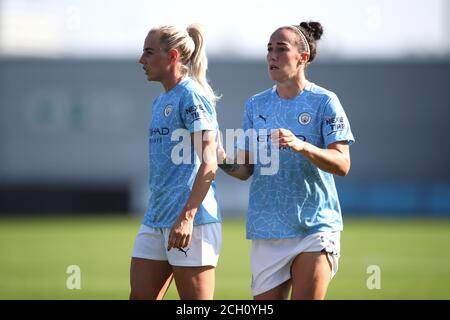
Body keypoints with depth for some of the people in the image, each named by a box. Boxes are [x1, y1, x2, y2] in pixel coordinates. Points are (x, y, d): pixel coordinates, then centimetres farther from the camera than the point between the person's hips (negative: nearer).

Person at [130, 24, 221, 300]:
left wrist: (186, 218, -24)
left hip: (191, 220, -9)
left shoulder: (192, 96, -10)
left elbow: (209, 165, -17)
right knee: (140, 297, 5)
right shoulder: (160, 101, 17)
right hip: (156, 220, 9)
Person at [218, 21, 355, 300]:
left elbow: (342, 164, -11)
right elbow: (246, 169, 11)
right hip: (267, 231, 4)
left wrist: (301, 146, -27)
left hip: (315, 227, -4)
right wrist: (224, 161, -11)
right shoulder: (256, 105, 11)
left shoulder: (324, 102, -3)